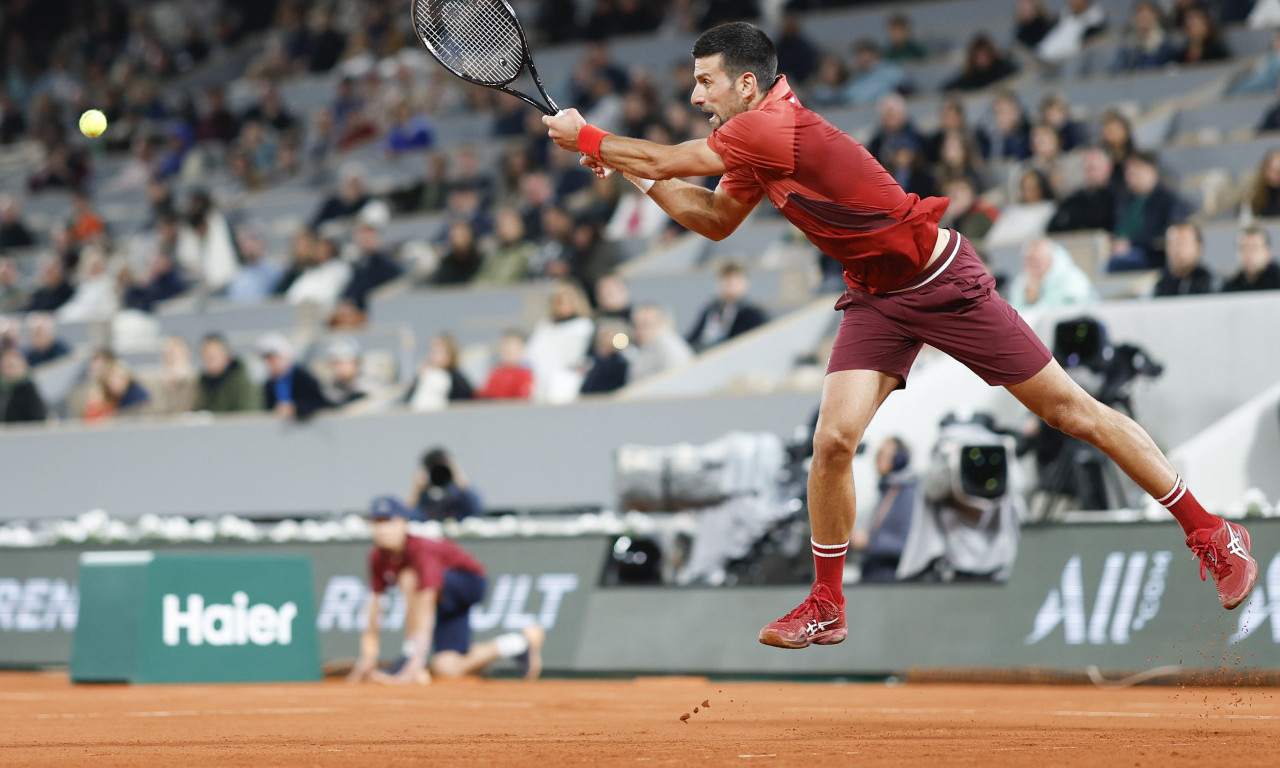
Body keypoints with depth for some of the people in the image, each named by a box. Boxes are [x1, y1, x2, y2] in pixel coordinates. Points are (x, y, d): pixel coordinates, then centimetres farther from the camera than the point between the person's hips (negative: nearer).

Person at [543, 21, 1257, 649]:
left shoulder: (776, 128, -26)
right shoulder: (756, 148, 3)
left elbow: (664, 158, -21)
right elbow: (716, 220, 17)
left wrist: (586, 137, -7)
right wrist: (632, 171, 7)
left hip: (945, 283, -8)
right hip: (877, 298, 8)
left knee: (1073, 411, -1)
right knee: (834, 440, -10)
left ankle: (1210, 533, 10)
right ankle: (827, 608, 4)